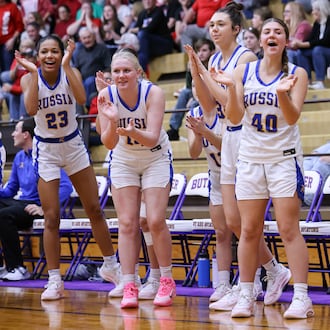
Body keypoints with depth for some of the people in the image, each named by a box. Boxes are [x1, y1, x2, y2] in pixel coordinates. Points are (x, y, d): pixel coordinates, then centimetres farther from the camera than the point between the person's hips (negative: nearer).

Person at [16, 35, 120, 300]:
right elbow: (31, 109, -30)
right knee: (51, 217, -3)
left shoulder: (71, 72, -10)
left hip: (74, 145, 1)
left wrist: (66, 65, -29)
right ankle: (54, 281, 4)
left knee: (95, 209, 8)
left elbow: (81, 99, -30)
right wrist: (34, 73, -26)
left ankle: (111, 266, 23)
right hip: (46, 150, -1)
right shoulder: (29, 78, -11)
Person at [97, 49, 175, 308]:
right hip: (123, 162, 2)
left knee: (156, 221, -11)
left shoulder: (153, 93, -23)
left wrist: (132, 132, -48)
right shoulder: (107, 96, -16)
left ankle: (167, 281, 6)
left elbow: (152, 139, -29)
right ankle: (129, 287, 0)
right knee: (127, 224, -3)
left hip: (156, 159, -2)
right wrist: (112, 121, -37)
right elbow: (109, 143, -18)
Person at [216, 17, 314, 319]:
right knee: (249, 231, 4)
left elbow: (293, 118, -13)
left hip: (284, 158, -3)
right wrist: (231, 88, -19)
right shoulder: (244, 72, 3)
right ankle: (246, 297, 11)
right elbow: (235, 118, -2)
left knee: (289, 229, -5)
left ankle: (302, 298, -2)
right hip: (250, 158, 3)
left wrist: (282, 92, -31)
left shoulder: (297, 74, -3)